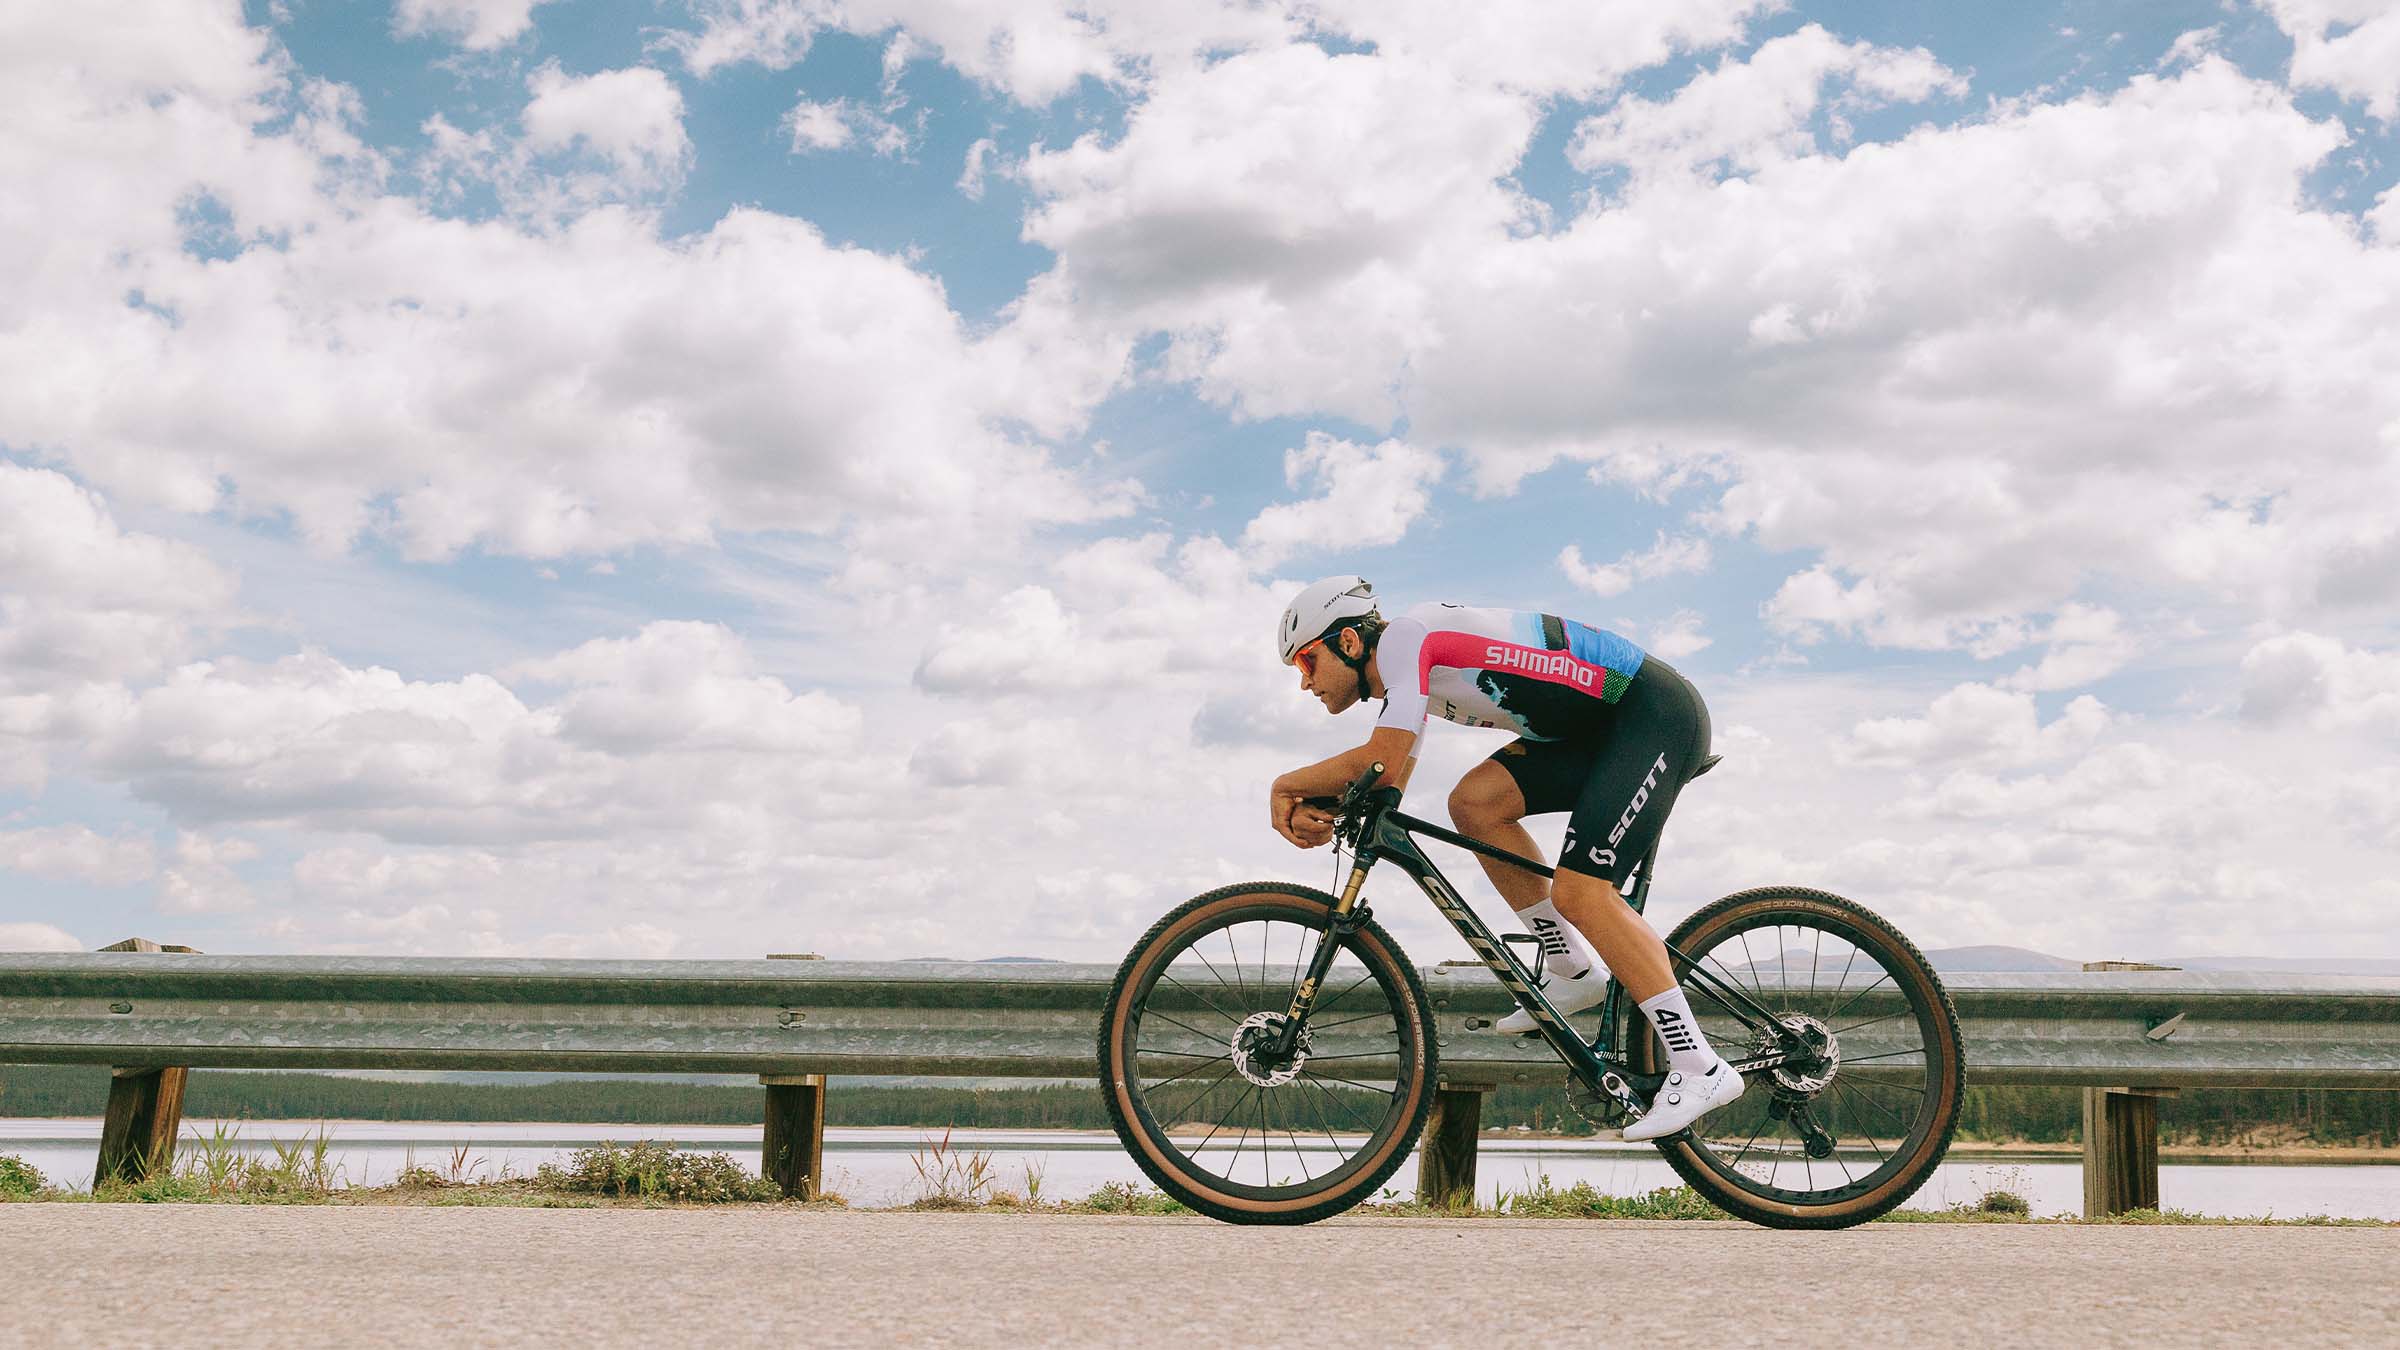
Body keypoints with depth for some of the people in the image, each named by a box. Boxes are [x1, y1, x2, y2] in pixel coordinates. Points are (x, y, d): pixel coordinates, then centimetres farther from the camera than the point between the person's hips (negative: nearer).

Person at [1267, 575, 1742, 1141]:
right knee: (1474, 803, -2)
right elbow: (1385, 784, 9)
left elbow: (1381, 765, -24)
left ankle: (1699, 1067, -15)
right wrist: (1316, 809, -10)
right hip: (1598, 728, 10)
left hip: (1656, 712, -10)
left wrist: (1287, 785, -10)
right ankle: (1571, 972, 7)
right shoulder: (1406, 671, 14)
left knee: (1579, 892, -19)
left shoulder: (1403, 637, -15)